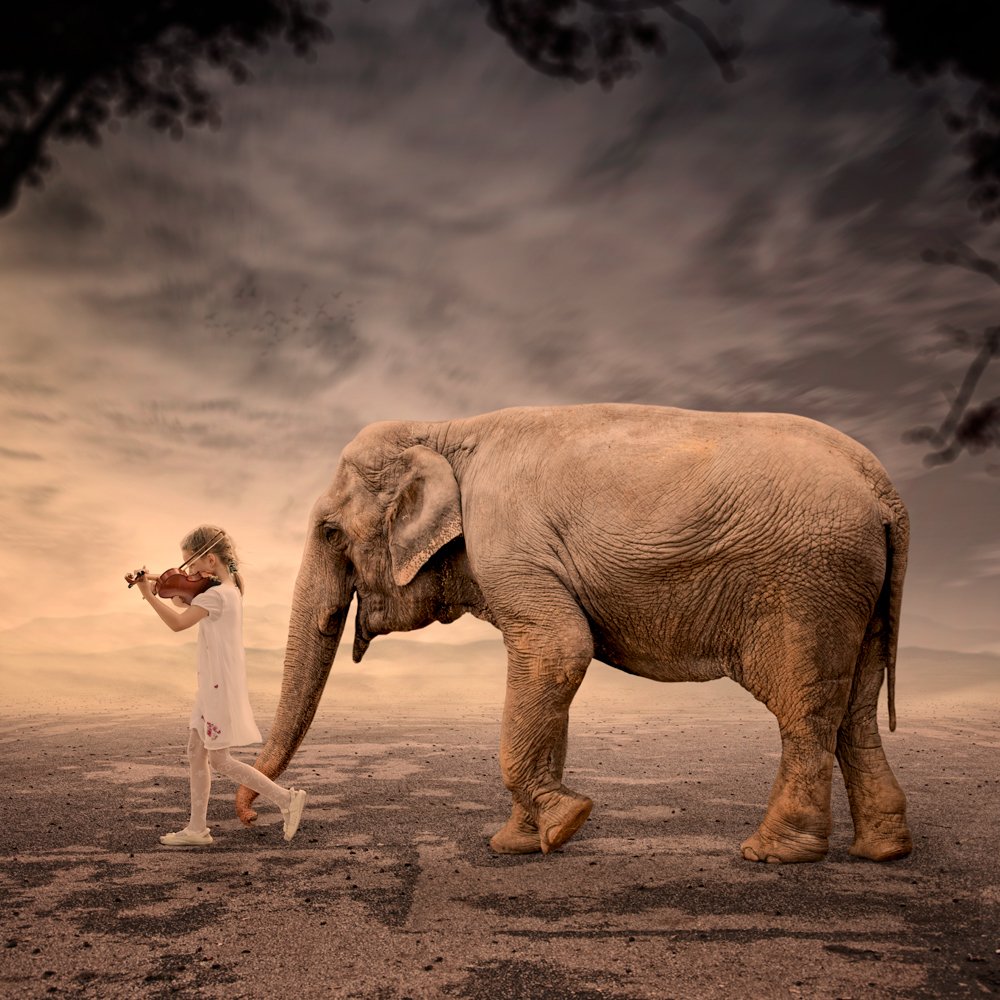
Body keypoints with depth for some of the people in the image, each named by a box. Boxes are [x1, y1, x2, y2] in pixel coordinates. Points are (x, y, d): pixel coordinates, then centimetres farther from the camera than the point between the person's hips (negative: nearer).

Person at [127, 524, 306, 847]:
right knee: (196, 753, 12)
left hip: (221, 686, -10)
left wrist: (148, 594, -24)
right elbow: (184, 602, 22)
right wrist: (159, 585, 6)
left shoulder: (216, 594, -19)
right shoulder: (228, 589, 11)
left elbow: (178, 623, -27)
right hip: (214, 685, 10)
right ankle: (197, 829, 17)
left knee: (219, 760, -3)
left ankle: (286, 799, 1)